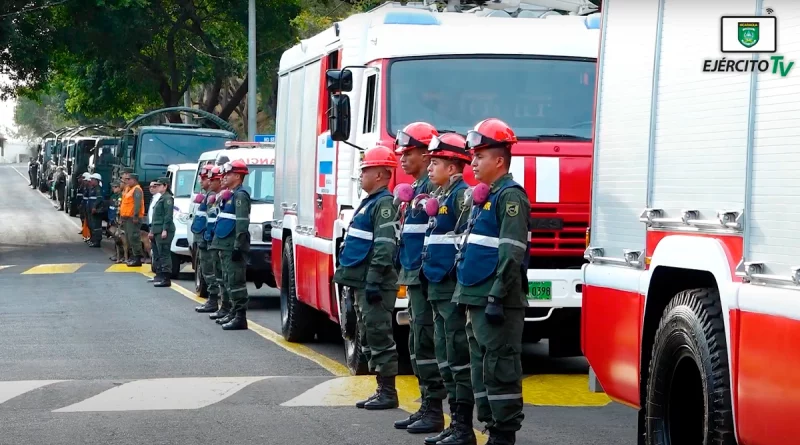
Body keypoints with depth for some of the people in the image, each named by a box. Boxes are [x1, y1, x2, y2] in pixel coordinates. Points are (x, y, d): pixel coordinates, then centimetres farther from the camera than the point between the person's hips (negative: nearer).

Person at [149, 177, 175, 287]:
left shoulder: (167, 198, -10)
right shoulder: (161, 198, 22)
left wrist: (165, 230, -23)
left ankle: (166, 278, -15)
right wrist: (152, 230, 24)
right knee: (157, 254, 14)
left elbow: (168, 215, -18)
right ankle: (159, 275, 22)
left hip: (163, 231, -11)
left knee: (164, 254, -12)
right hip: (157, 231, 11)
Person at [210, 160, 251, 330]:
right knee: (229, 280, 15)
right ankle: (234, 313, 23)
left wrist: (238, 247, -24)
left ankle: (240, 317, -11)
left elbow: (242, 223, -20)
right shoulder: (229, 195, 18)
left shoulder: (240, 195, -13)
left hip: (233, 247, -11)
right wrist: (219, 245, 24)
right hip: (225, 246, 11)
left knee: (236, 281, -11)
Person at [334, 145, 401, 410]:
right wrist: (344, 271, 24)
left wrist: (374, 280, -26)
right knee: (368, 337, 13)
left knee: (379, 336, -7)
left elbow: (384, 246, -22)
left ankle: (388, 393, -3)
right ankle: (382, 389, 18)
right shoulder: (369, 202, 19)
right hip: (363, 283, 11)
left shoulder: (385, 204, -14)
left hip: (375, 285, -11)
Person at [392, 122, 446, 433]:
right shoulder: (416, 188, 18)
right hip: (414, 278, 11)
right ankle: (426, 408, 19)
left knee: (426, 344, -8)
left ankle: (434, 412, -5)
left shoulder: (434, 187, -14)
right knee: (417, 346, 13)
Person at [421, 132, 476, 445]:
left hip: (455, 290, -10)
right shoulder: (438, 197, 17)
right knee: (446, 359, 13)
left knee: (459, 359, -6)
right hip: (438, 288, 10)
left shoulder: (462, 195, -12)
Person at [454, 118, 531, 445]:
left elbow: (511, 253, -19)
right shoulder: (484, 197, 19)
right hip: (477, 300, 10)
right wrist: (465, 293, 21)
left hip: (497, 303, -10)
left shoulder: (510, 196, -11)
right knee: (481, 368, 12)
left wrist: (497, 297, -23)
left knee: (499, 369, -8)